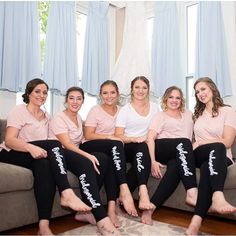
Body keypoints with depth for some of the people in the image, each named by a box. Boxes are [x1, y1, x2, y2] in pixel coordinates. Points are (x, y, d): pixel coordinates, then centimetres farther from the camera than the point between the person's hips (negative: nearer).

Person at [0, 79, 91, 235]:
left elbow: (45, 146, 13)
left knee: (44, 164, -33)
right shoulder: (19, 110, 1)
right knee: (54, 144, -27)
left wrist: (41, 151, -11)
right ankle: (67, 194, -36)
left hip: (33, 156, 4)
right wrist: (31, 147, -31)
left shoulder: (46, 116, 19)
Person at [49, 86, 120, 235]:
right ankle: (101, 219, -37)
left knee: (104, 159, -20)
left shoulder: (78, 117, 19)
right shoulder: (59, 118, -5)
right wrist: (88, 155, -29)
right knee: (85, 164, -36)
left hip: (75, 152, 7)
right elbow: (67, 144, -18)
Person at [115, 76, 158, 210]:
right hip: (129, 148, -2)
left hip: (148, 146, 2)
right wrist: (135, 139, -22)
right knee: (143, 148, -36)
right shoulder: (125, 110, 4)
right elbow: (118, 136, -3)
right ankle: (143, 191, -48)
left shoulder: (154, 107, 15)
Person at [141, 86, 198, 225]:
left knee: (175, 167, -35)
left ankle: (150, 207, -36)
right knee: (184, 143, -35)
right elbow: (150, 138, 1)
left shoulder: (188, 115, 31)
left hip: (182, 154, 3)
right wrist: (153, 161, -15)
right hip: (162, 149, -2)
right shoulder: (160, 116, 17)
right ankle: (192, 193, -44)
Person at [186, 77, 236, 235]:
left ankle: (197, 219, -53)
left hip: (220, 157, -2)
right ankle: (217, 198, -59)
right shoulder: (198, 113, 26)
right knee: (217, 147, -37)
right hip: (199, 155, 2)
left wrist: (202, 142, -8)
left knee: (207, 167, -40)